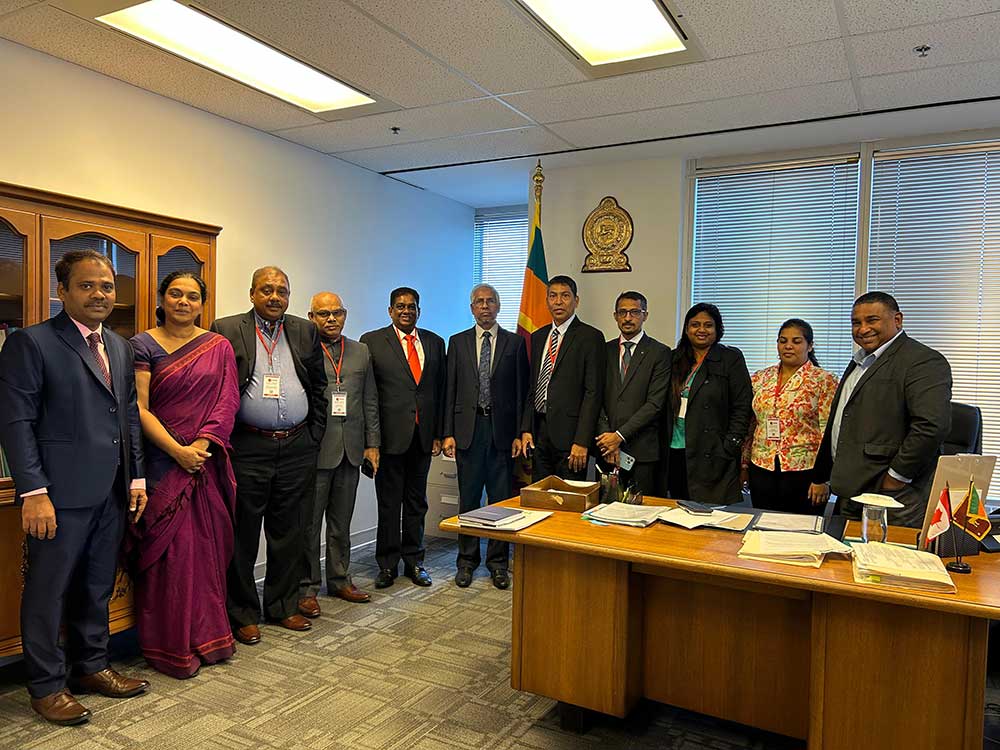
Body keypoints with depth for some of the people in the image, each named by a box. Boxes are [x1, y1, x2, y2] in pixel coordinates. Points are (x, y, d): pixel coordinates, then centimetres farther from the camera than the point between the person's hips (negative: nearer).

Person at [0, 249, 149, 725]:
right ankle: (47, 685, 22)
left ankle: (91, 667, 32)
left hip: (112, 493, 6)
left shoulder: (119, 347, 13)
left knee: (98, 589, 17)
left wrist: (136, 477, 11)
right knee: (47, 592, 7)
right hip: (61, 494, -6)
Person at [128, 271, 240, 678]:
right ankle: (173, 646, 14)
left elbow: (227, 401, 2)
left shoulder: (218, 347, 8)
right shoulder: (143, 345, 0)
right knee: (170, 550, 0)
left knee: (208, 547, 9)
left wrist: (203, 444, -11)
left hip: (209, 460, 3)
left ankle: (207, 635, 23)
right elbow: (139, 409, -7)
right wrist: (178, 451, -15)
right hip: (164, 460, -3)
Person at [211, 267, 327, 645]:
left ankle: (283, 606, 28)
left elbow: (319, 387, 12)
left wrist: (313, 436, 8)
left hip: (297, 449, 3)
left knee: (288, 533, 13)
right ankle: (242, 614, 21)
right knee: (243, 535, 7)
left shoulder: (305, 332, 9)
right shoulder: (226, 330, -1)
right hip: (248, 449, -3)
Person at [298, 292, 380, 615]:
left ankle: (340, 580, 29)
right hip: (314, 451, -5)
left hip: (350, 450, 5)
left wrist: (372, 444, 8)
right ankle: (307, 587, 18)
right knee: (309, 523, 5)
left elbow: (370, 402, 13)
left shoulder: (361, 352, 12)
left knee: (341, 522, 16)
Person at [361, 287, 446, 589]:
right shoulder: (372, 341, -1)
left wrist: (438, 434, 5)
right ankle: (387, 564, 20)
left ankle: (414, 561, 26)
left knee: (416, 502, 13)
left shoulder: (434, 342, 10)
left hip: (423, 435, 3)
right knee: (388, 503, 6)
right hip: (390, 435, -3)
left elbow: (441, 390, 10)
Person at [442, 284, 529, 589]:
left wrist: (519, 433, -3)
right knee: (468, 498, 8)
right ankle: (467, 561, 21)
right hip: (468, 429, 1)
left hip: (501, 429, 0)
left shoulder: (515, 343, 5)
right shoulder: (458, 342, 8)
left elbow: (521, 391, 3)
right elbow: (450, 391, 5)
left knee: (501, 499, 6)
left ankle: (498, 562, 19)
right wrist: (448, 433, -2)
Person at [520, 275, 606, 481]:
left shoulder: (591, 337, -5)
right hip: (539, 434, 6)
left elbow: (593, 392, -11)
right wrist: (526, 429, 8)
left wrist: (582, 441, -16)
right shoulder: (538, 337, 15)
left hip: (569, 433, -6)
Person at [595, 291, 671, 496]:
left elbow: (655, 403, -8)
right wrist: (607, 436, -6)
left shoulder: (660, 353, 0)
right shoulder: (605, 350, 12)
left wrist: (620, 435, -12)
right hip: (606, 447, 3)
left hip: (643, 450, -3)